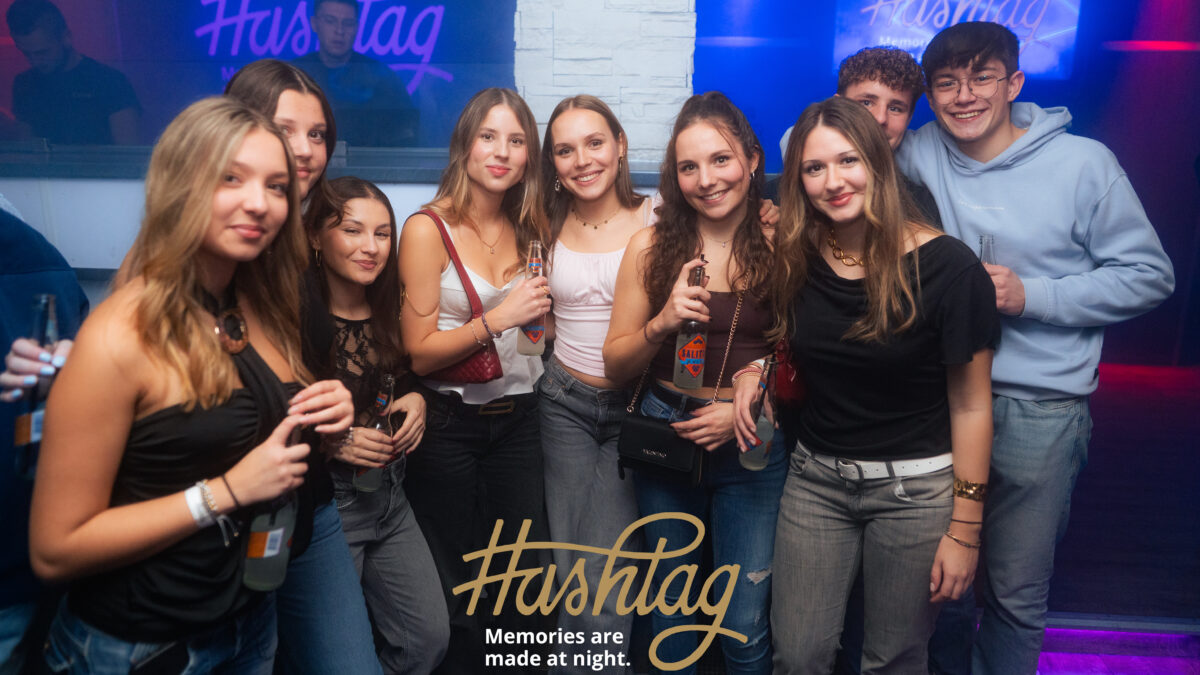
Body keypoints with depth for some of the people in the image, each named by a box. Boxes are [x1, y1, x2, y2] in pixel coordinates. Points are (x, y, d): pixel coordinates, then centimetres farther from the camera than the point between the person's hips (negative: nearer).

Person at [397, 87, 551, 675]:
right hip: (449, 423, -4)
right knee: (454, 591, 12)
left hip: (517, 420, 5)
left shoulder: (527, 229, 5)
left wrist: (541, 307, -2)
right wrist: (497, 319, -24)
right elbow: (419, 352, -13)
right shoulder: (428, 229, -11)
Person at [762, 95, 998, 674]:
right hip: (816, 478, 3)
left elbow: (971, 406, -9)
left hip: (915, 489, -3)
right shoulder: (796, 261, -1)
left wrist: (964, 529, -8)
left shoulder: (944, 267, -13)